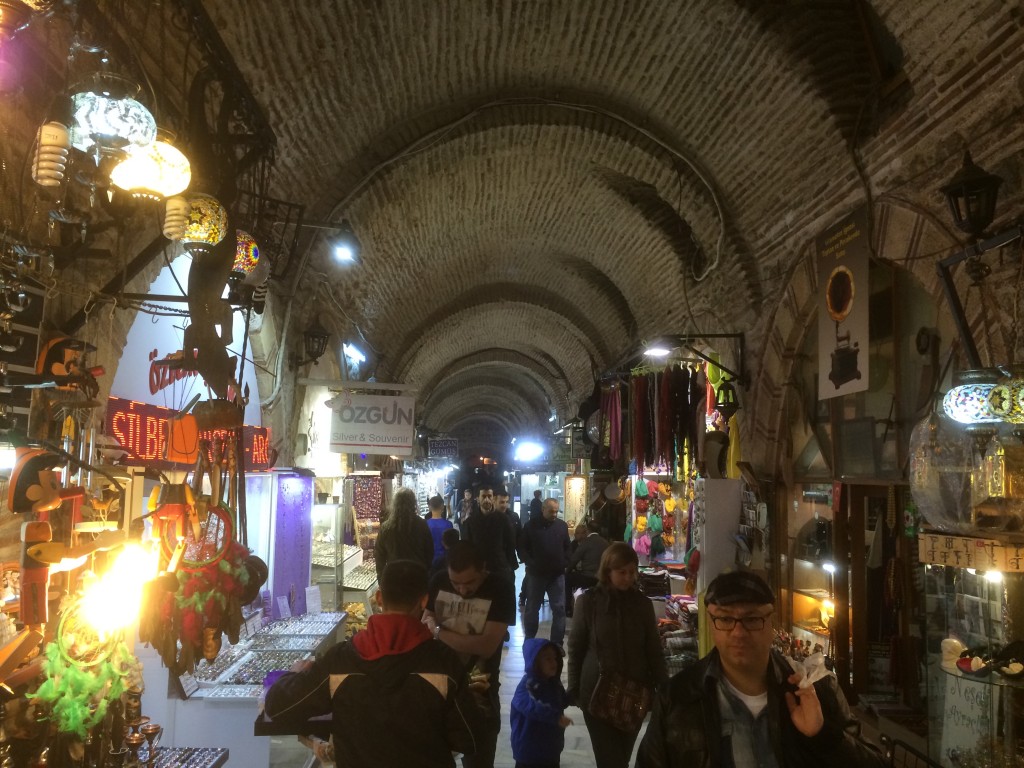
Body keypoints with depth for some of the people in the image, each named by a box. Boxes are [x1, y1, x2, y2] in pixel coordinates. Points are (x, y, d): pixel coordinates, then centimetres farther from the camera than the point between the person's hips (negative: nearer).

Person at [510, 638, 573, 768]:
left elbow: (562, 703, 23)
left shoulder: (553, 684, 5)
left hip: (551, 745, 8)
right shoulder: (527, 685, -23)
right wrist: (556, 717, -48)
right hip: (529, 748, -8)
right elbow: (532, 707, -41)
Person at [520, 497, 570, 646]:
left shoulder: (562, 526, 4)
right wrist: (530, 563, -9)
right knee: (532, 608, 8)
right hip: (536, 573, -2)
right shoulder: (531, 525, -3)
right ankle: (529, 641, 21)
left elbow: (567, 547, 12)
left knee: (559, 609, 1)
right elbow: (522, 547, 0)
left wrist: (564, 563, 0)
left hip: (557, 574, 2)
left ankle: (557, 643, 9)